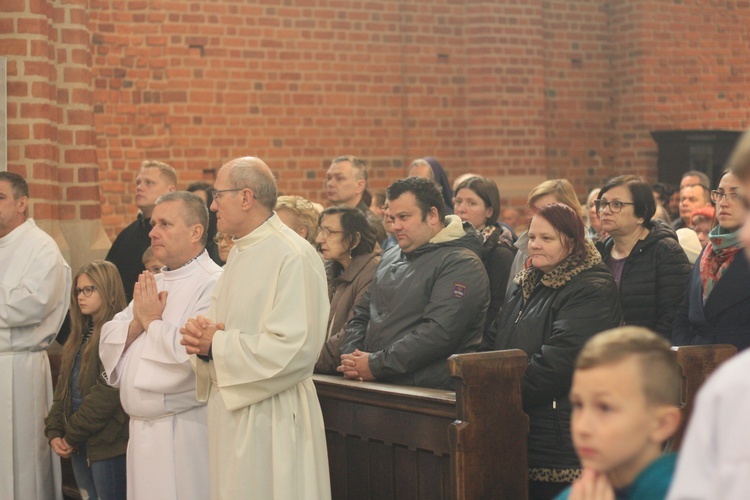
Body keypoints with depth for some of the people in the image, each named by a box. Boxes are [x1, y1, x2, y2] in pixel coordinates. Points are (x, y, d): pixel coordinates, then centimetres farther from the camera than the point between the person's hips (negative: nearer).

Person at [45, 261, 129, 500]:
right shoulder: (80, 335, 16)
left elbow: (107, 392, -18)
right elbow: (63, 386, 15)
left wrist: (72, 435, -12)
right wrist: (54, 431, 2)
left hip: (108, 444, -8)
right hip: (80, 445, 8)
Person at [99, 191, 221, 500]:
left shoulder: (214, 285, -13)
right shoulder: (151, 285, 15)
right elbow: (108, 344, 12)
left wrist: (152, 321, -10)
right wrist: (137, 322, -8)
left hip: (184, 433, -8)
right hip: (142, 428, 8)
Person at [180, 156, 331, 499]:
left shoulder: (293, 256, -16)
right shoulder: (241, 254, 14)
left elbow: (295, 349, -24)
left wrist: (217, 344, -16)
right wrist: (202, 336, -5)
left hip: (271, 420, -8)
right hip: (231, 414, 8)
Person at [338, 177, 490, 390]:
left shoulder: (461, 264, -5)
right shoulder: (391, 258, 22)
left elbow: (439, 333, -17)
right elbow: (361, 315, 24)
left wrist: (376, 365, -15)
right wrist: (352, 359, 4)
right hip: (378, 388, 7)